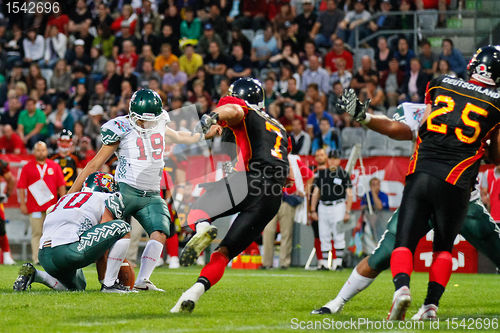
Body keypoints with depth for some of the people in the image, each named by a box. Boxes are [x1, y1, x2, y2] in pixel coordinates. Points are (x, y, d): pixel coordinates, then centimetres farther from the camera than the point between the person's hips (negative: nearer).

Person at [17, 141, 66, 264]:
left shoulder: (55, 166, 12)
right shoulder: (27, 168, 6)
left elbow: (61, 185, 12)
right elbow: (21, 187, 3)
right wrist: (22, 204, -4)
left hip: (52, 207, 2)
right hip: (34, 207, -2)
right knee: (36, 233, -4)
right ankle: (37, 259, -4)